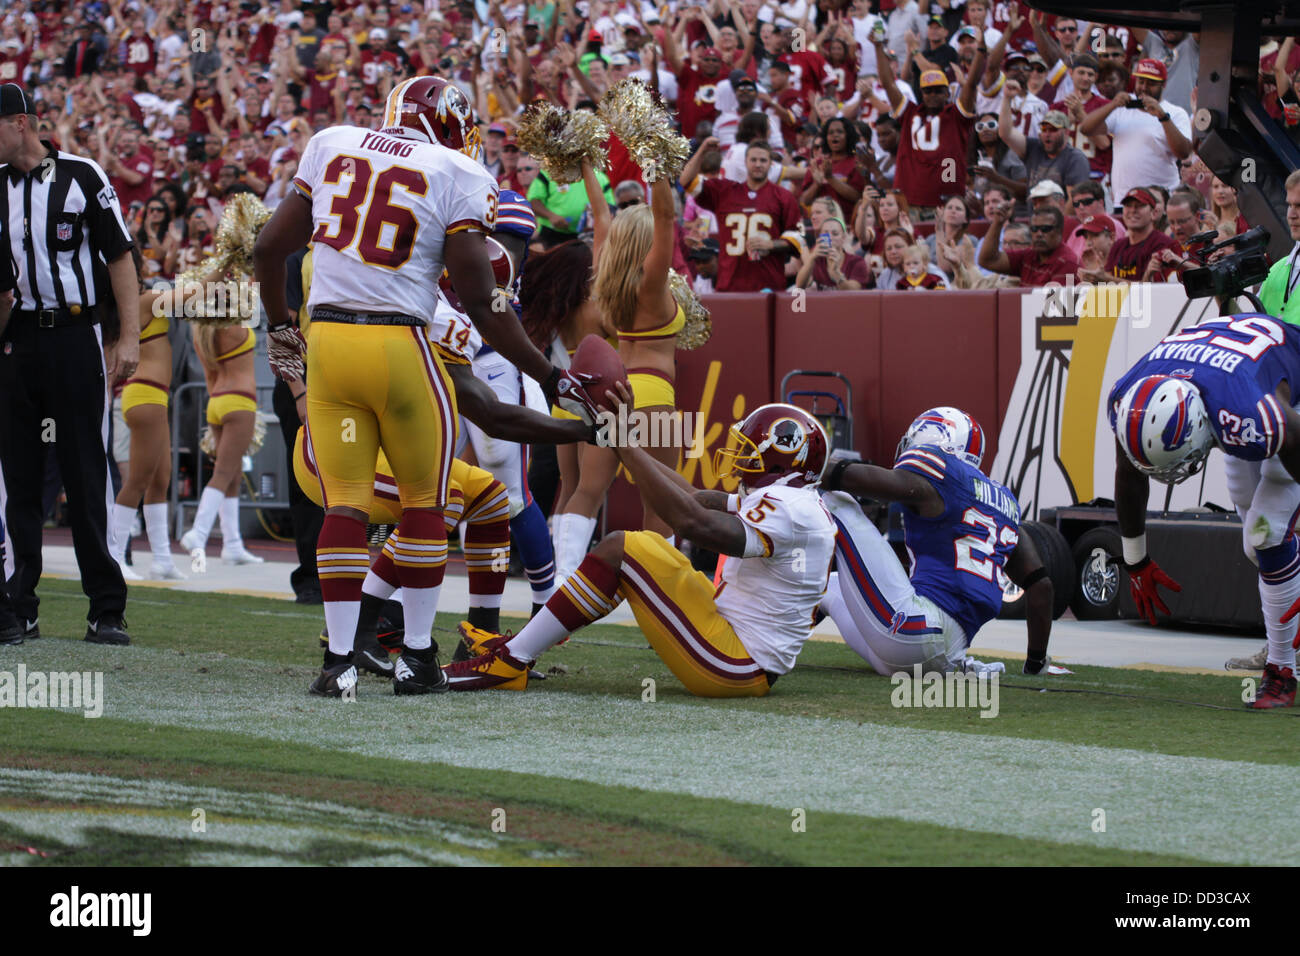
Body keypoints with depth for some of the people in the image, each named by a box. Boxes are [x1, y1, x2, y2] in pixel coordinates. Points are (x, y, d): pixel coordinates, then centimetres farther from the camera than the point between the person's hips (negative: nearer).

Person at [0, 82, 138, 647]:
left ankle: (107, 610, -1)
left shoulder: (80, 177, -3)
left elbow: (119, 257, -3)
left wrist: (128, 338, -9)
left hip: (74, 338, -4)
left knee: (86, 478, -4)